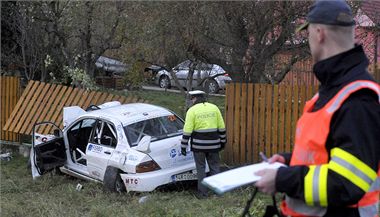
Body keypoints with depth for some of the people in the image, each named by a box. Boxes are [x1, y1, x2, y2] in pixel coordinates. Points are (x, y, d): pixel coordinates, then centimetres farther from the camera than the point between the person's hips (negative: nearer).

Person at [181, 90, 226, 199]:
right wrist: (222, 141, 16)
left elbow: (187, 131, -11)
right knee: (214, 166, 14)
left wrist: (183, 146, -6)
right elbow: (221, 127, 5)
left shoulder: (192, 110, -7)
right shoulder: (214, 108, 4)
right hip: (213, 144, 3)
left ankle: (202, 193, 10)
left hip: (199, 145, -3)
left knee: (201, 168, 7)